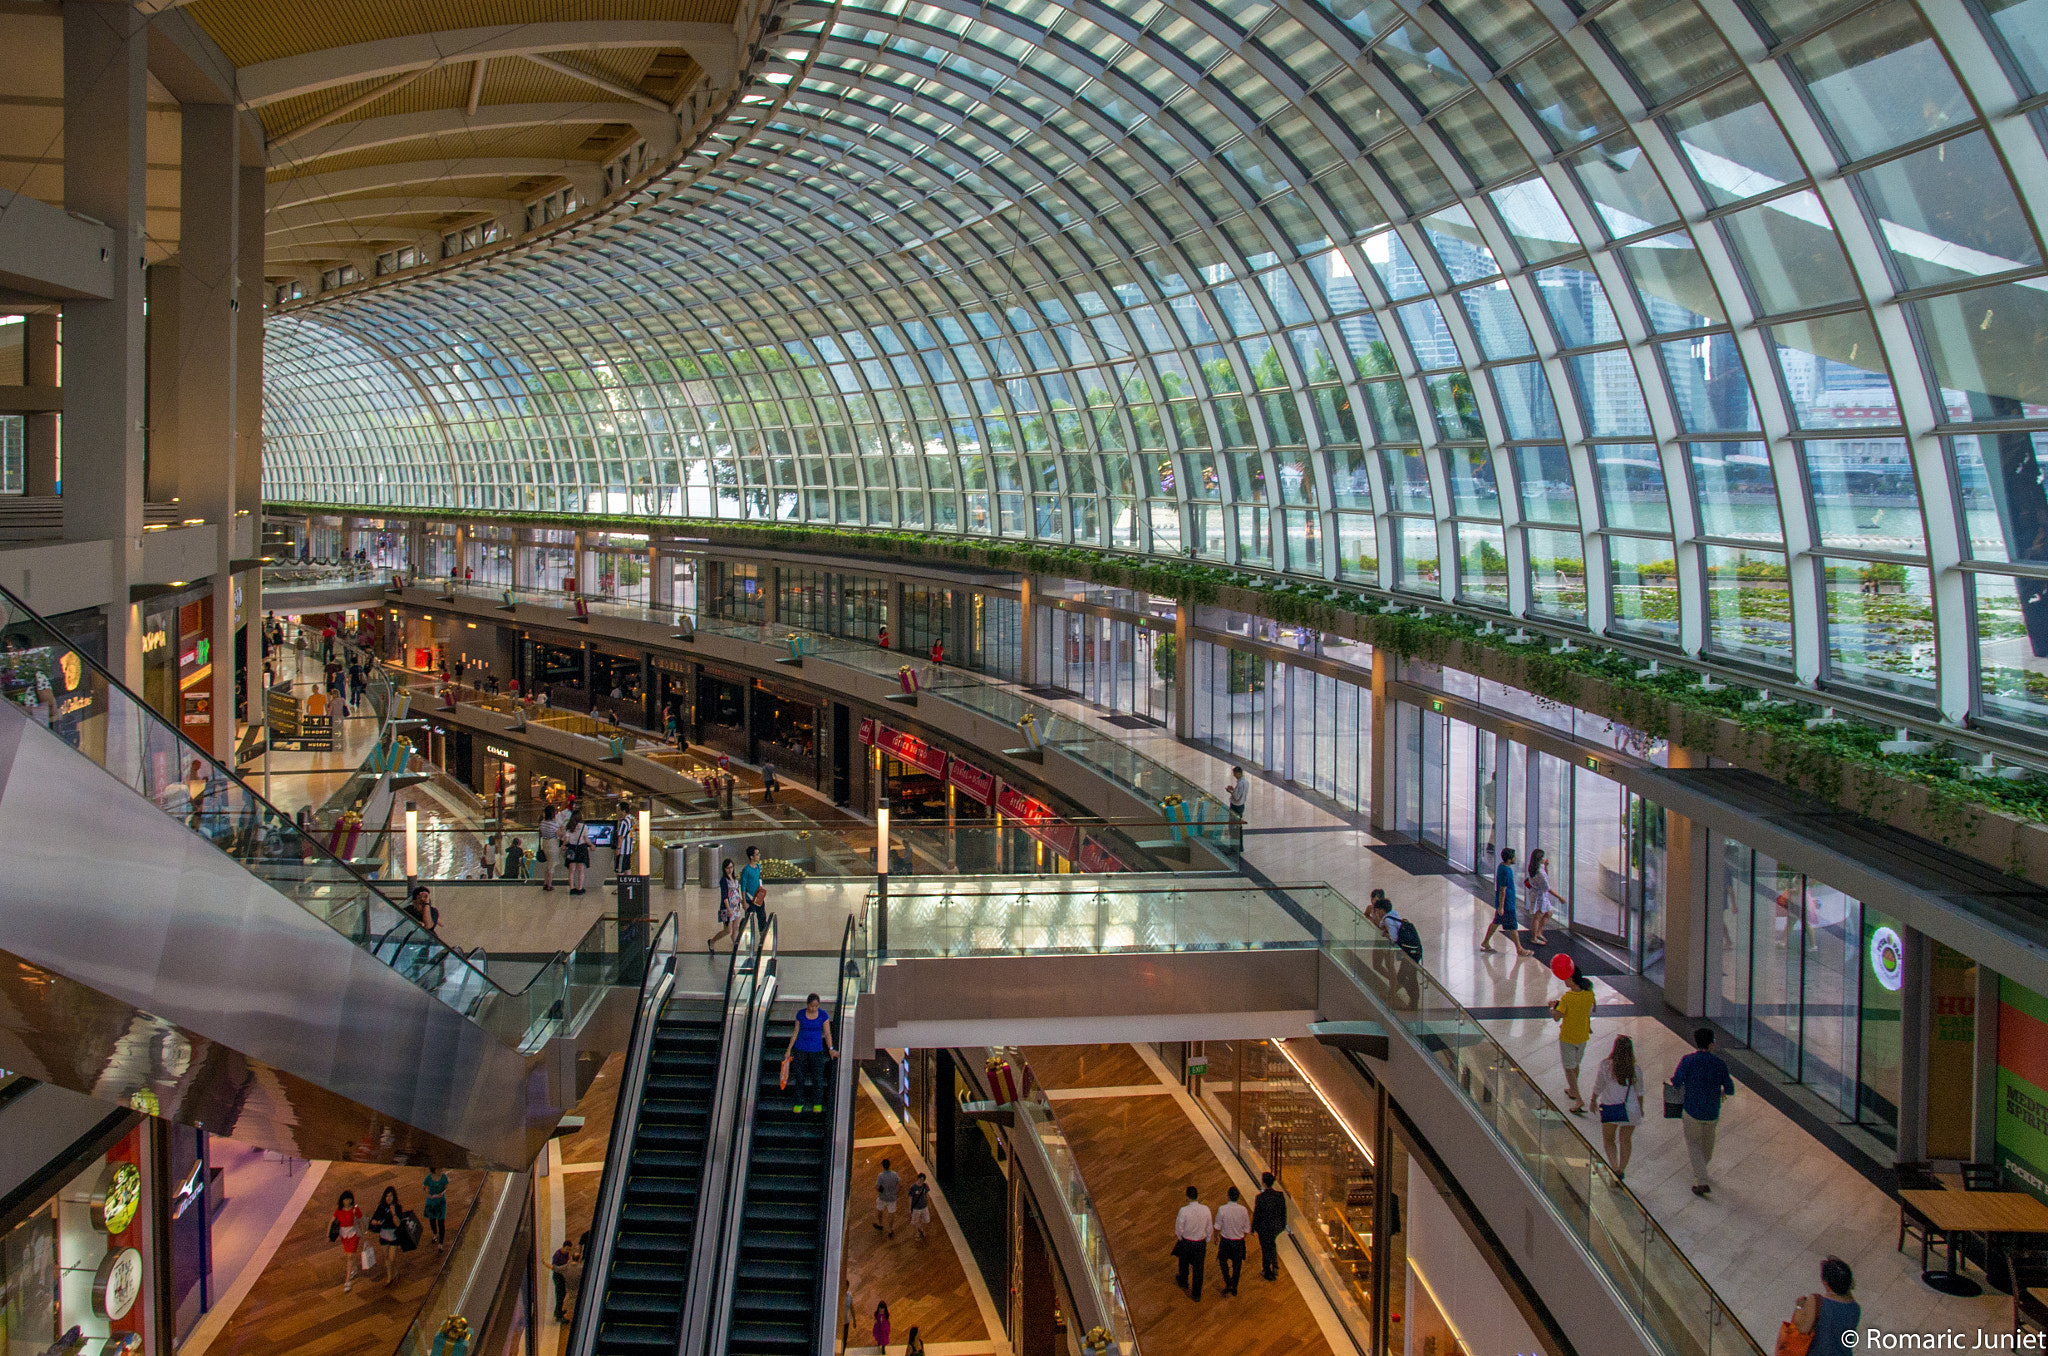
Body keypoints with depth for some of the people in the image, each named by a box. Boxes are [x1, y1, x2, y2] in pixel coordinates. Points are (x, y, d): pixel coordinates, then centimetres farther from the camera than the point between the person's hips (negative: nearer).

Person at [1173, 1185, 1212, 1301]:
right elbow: (1210, 1228, -3)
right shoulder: (1205, 1209, -14)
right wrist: (1206, 1240, 12)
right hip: (1201, 1243, 1)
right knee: (1198, 1269, 14)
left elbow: (1179, 1229, -13)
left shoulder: (1184, 1211, -23)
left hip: (1186, 1242, -1)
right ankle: (1197, 1294, 24)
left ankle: (1183, 1282, 52)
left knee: (1184, 1264, 27)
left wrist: (1180, 1238, 8)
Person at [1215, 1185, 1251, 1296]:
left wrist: (1216, 1237, 10)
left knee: (1223, 1261, 20)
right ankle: (1234, 1288, 27)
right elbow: (1247, 1229, -4)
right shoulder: (1243, 1210, -13)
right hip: (1239, 1241, 2)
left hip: (1225, 1240, -2)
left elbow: (1218, 1227, -9)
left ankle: (1228, 1283, 7)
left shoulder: (1222, 1209, -19)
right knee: (1237, 1264, 17)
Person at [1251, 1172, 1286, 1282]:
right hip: (1276, 1226, 4)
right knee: (1272, 1245, 30)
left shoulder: (1260, 1198, -25)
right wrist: (1283, 1225, 15)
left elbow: (1256, 1215, -16)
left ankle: (1267, 1272, 29)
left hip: (1263, 1228, -4)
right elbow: (1283, 1212, 0)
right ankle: (1275, 1266, 28)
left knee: (1265, 1249, 14)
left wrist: (1253, 1228, -1)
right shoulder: (1280, 1195, -12)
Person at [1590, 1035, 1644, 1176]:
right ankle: (1621, 1170, 26)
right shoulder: (1635, 1070, -7)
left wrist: (1593, 1101, 14)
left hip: (1609, 1108, -1)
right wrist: (1640, 1108, 20)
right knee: (1625, 1140, 19)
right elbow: (1639, 1092, 4)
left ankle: (1614, 1168, 0)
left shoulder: (1606, 1065, -13)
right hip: (1630, 1109, 2)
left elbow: (1598, 1086, -3)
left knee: (1608, 1139, 16)